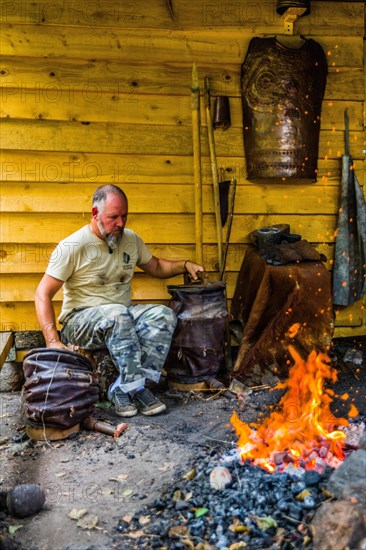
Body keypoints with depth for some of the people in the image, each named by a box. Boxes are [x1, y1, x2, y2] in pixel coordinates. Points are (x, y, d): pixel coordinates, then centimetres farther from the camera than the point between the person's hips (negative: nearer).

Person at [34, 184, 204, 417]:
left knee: (164, 315, -22)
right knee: (118, 314, -37)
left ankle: (123, 390, -27)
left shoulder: (131, 239, 5)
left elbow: (156, 267, 21)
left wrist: (185, 265, 1)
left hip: (123, 316, 6)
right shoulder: (72, 246, -13)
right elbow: (43, 294, -15)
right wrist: (53, 341, -26)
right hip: (80, 320, -5)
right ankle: (137, 388, -27)